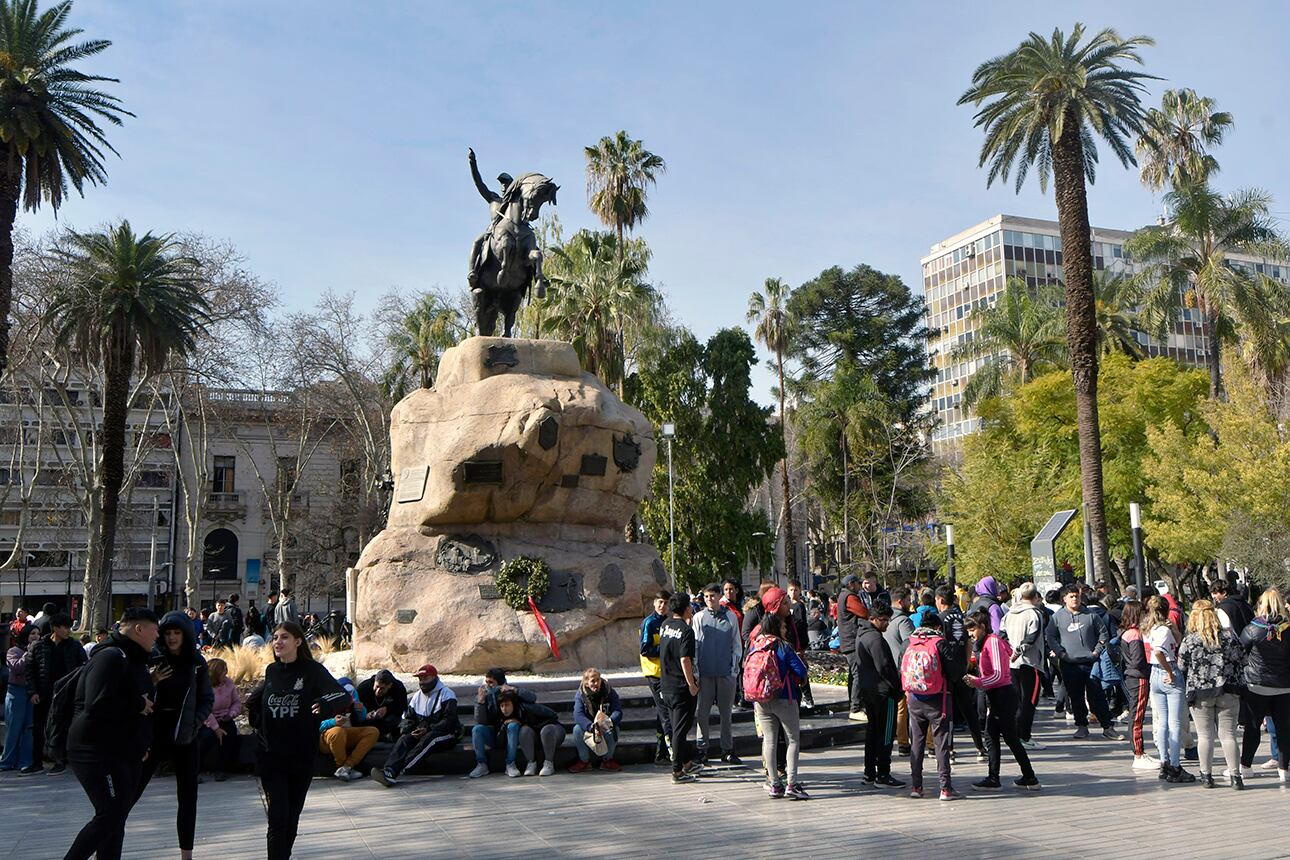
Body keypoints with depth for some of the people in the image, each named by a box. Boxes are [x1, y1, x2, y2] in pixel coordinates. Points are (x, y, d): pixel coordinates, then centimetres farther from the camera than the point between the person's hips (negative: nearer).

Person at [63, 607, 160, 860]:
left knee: (116, 818, 11)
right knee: (110, 815, -14)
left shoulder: (133, 659, 16)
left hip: (126, 754, 10)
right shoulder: (111, 657, -17)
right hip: (98, 752, -10)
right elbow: (97, 705, -28)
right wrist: (139, 704, -16)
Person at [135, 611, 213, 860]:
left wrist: (195, 722, -5)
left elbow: (207, 699, 8)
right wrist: (150, 682, -18)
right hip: (153, 734, -2)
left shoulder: (197, 664, 1)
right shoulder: (154, 661, -4)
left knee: (188, 798, 6)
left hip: (185, 738, 2)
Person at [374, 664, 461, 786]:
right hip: (422, 734, 6)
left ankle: (395, 772, -53)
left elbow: (449, 721, -13)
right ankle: (389, 771, -50)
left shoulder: (446, 694, -3)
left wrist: (428, 730, -21)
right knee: (404, 739, -25)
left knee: (427, 739, -37)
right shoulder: (417, 696, 19)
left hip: (446, 734, -6)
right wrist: (406, 730, -7)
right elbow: (408, 719, 17)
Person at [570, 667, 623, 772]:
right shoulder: (580, 694, -11)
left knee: (613, 730, -32)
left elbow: (618, 711, -19)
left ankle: (607, 760, -7)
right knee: (577, 729, -30)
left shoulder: (610, 692, -10)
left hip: (606, 727, 0)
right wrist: (591, 727, -45)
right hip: (587, 726, 0)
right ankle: (584, 761, -10)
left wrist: (610, 721, -45)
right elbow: (578, 715, -25)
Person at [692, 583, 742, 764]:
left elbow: (737, 644, 8)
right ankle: (702, 749, 13)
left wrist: (734, 667, 0)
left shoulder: (731, 616, 5)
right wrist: (695, 671, -3)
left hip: (726, 674, 0)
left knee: (727, 713, 7)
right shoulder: (699, 617, 3)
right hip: (705, 674, 0)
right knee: (702, 713, 2)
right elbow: (694, 646, 3)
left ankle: (727, 750, 16)